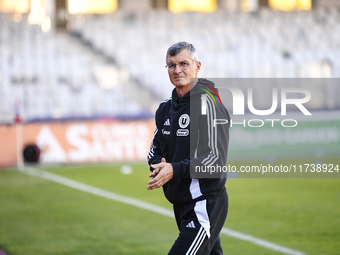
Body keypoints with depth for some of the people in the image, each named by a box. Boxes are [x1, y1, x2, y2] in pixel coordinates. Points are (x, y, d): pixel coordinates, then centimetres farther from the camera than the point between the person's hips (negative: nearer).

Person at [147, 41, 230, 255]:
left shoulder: (207, 103, -13)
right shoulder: (166, 108, 12)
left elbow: (215, 158, -20)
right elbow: (155, 150, 20)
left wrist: (175, 170, -26)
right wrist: (160, 166, -3)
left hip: (205, 205, -9)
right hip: (182, 204, 9)